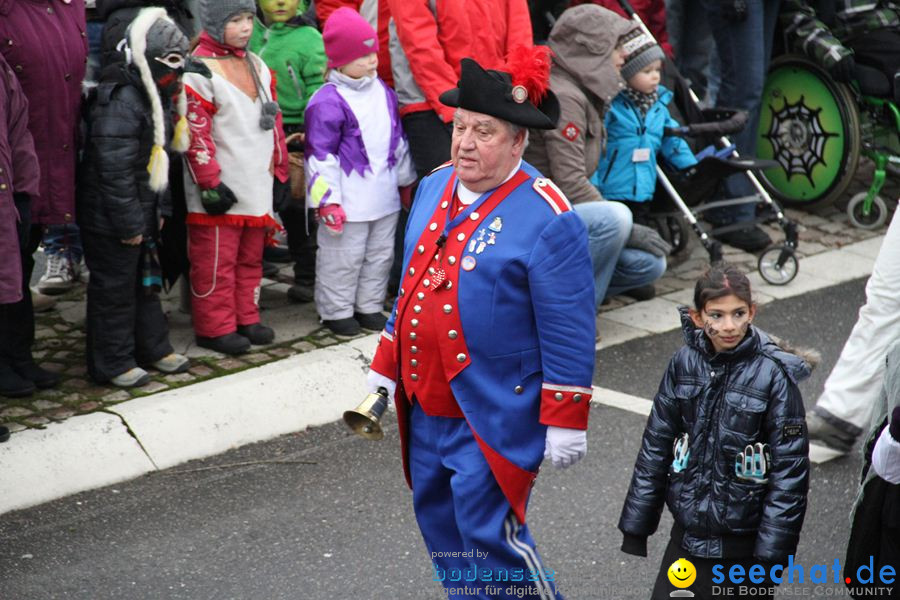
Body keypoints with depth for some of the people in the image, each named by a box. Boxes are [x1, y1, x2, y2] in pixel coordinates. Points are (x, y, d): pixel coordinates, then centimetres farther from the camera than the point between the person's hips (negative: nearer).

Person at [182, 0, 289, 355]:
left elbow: (274, 123, 18)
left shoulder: (258, 66, 12)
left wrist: (280, 172, 16)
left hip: (257, 189, 7)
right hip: (222, 192, -7)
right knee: (215, 263, 1)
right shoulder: (199, 70, -12)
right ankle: (215, 328, 10)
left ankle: (246, 318, 27)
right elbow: (196, 133, -15)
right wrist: (211, 184, -17)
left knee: (250, 258, 15)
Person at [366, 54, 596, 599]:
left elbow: (569, 331, -15)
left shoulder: (548, 219, -16)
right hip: (425, 405, 8)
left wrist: (565, 422, -14)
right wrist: (384, 371, 16)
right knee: (438, 520, 18)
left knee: (490, 535, -5)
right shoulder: (434, 188, 6)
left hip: (494, 413, -7)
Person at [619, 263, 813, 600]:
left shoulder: (773, 375, -14)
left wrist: (772, 551, -13)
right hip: (688, 532, 4)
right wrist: (636, 523, 8)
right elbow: (655, 444, 5)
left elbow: (790, 466, -12)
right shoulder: (685, 363, -3)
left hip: (743, 541, -4)